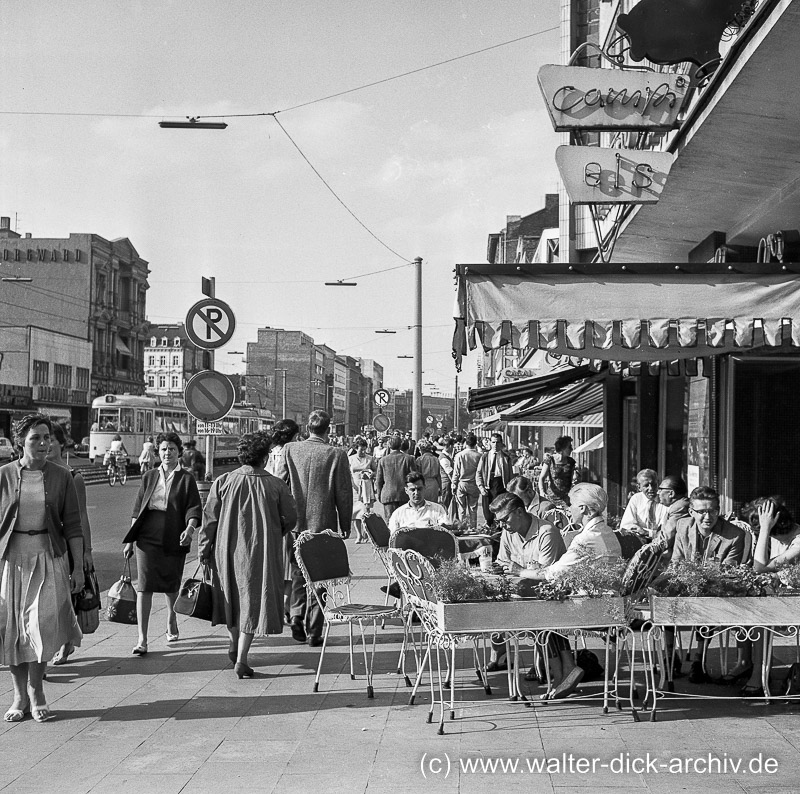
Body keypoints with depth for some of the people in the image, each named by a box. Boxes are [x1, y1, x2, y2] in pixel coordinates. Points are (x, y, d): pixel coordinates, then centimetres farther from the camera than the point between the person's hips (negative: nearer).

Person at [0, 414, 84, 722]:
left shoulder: (61, 476, 2)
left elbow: (72, 525, 4)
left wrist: (79, 567, 1)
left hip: (49, 557, -1)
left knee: (41, 624, -10)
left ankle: (36, 691, 8)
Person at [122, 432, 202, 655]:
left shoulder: (186, 479, 1)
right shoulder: (148, 477, 8)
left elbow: (194, 509, -6)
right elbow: (137, 511, 13)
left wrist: (190, 528, -25)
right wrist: (130, 540, 11)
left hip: (174, 541, -1)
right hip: (147, 538, 1)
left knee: (171, 585, 13)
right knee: (144, 586, -8)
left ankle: (171, 620, 42)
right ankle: (142, 639, -8)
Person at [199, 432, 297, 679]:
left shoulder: (222, 482, -8)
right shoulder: (276, 486, -11)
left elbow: (209, 519, -5)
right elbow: (290, 518, -2)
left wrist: (203, 552, 4)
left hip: (228, 550, 2)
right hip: (260, 553, -2)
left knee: (232, 595, 24)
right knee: (253, 601, 6)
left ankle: (233, 642, 27)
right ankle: (241, 659, 2)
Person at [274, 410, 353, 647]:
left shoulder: (289, 450, -2)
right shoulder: (336, 455, -9)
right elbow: (344, 494, -6)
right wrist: (345, 525, 5)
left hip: (295, 524, 2)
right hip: (323, 525, -2)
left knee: (297, 574, 19)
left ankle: (296, 617, 6)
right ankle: (313, 631, 7)